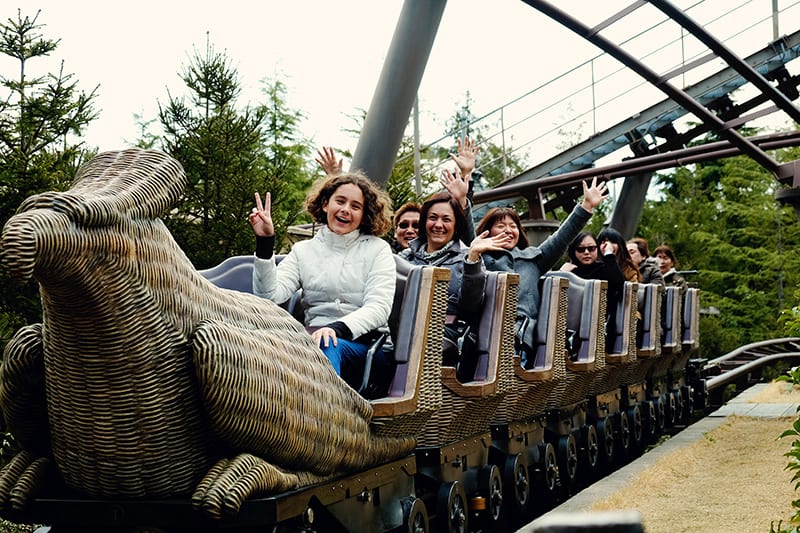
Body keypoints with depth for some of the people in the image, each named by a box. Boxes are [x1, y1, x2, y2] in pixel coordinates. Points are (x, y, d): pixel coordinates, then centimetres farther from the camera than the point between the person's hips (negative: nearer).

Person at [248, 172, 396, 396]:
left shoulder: (377, 249, 11)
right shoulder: (303, 251, 16)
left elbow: (379, 307, -4)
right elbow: (269, 297, 2)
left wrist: (338, 328, -22)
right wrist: (264, 243, -7)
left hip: (364, 345, -1)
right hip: (313, 338, 2)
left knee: (327, 346, -37)